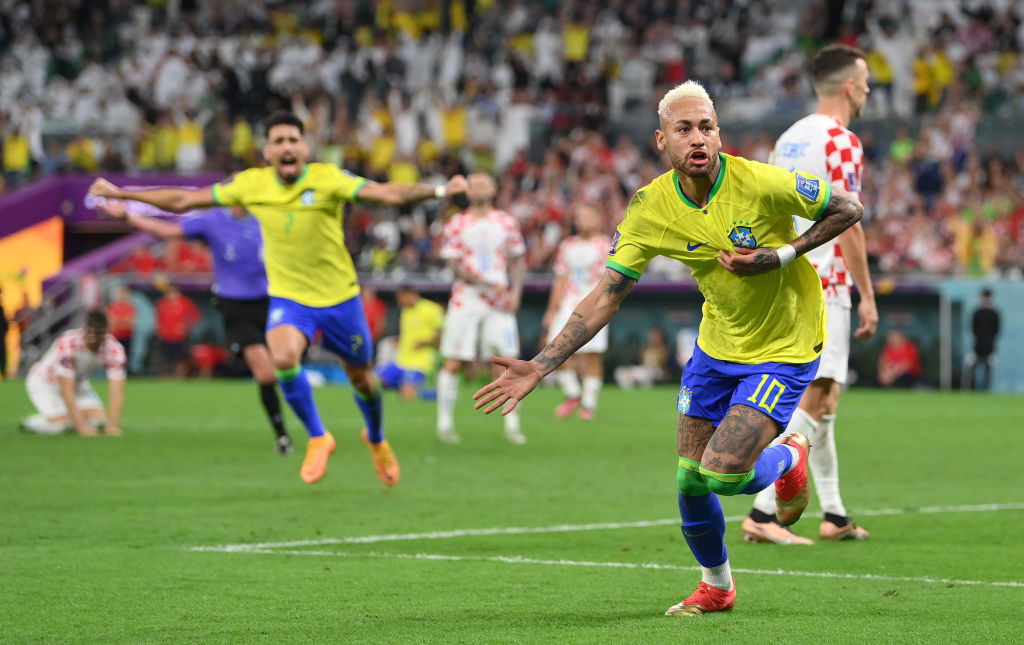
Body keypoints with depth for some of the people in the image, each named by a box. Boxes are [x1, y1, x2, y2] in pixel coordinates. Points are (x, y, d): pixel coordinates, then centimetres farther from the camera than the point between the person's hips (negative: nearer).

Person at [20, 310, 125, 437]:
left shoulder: (114, 349, -25)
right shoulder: (68, 344, -36)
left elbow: (117, 392, -27)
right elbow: (66, 391, -37)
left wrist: (112, 426, -40)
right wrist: (82, 426, -42)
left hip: (78, 383, 5)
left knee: (98, 419, -13)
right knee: (58, 423, -24)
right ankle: (30, 421, 6)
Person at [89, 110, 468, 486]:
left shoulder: (327, 179, -15)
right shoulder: (251, 185, -6)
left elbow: (387, 193, -26)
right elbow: (183, 200, 3)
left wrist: (440, 190, -42)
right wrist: (121, 194, 6)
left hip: (339, 299, -1)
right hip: (288, 297, 1)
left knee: (360, 377, 12)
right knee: (283, 358, -28)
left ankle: (376, 439, 45)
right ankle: (317, 439, -6)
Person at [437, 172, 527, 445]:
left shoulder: (507, 223, 9)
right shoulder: (457, 225, 2)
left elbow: (518, 261, 15)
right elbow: (454, 264, -4)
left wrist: (515, 290, -2)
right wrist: (486, 283, -16)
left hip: (499, 300, 2)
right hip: (466, 299, -2)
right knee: (453, 363, -4)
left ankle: (512, 424, 3)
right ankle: (445, 421, 6)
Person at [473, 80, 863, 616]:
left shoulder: (759, 183, -24)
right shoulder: (650, 209, -13)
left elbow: (849, 209, -11)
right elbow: (606, 297, -9)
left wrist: (780, 257, -21)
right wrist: (539, 367, -16)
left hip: (784, 350, -4)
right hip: (716, 345, 4)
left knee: (722, 474, -16)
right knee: (690, 481, 4)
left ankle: (790, 459, 21)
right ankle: (716, 586, 32)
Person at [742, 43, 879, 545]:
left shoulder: (788, 139, 15)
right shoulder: (841, 142, -11)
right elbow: (847, 226, -15)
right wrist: (867, 297, -11)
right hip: (822, 286, -9)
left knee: (821, 401, 15)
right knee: (813, 403, -10)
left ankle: (833, 514, 19)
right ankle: (761, 513, -17)